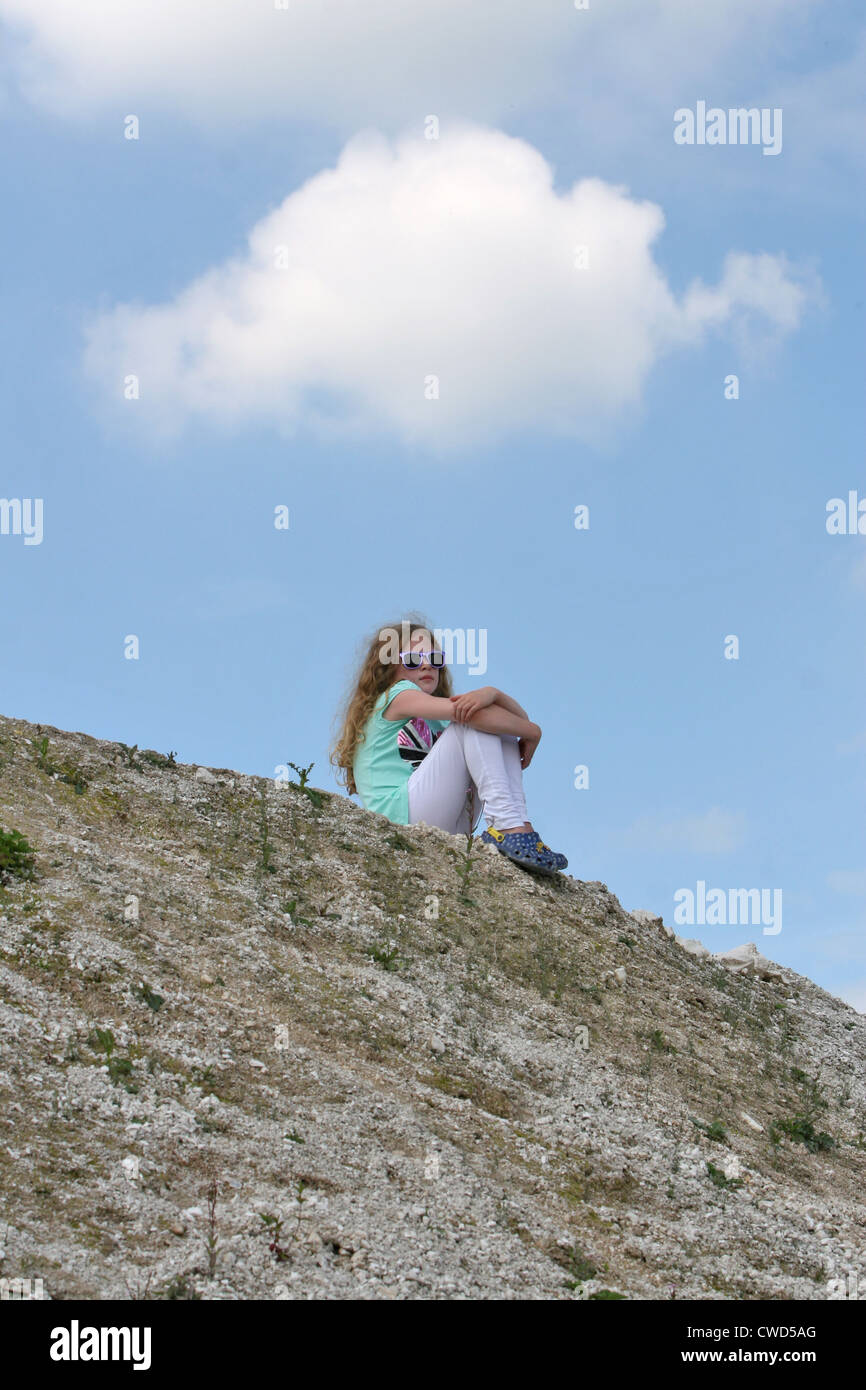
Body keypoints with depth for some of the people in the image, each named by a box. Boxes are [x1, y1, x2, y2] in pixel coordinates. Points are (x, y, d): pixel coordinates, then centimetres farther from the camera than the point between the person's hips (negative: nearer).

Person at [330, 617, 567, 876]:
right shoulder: (396, 694, 5)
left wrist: (492, 693, -10)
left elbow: (519, 717, 13)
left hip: (449, 832, 8)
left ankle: (517, 827, -17)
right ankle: (507, 824, -28)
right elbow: (476, 716, -12)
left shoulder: (440, 720, 29)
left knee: (504, 732, 7)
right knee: (475, 719, -12)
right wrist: (532, 731, -1)